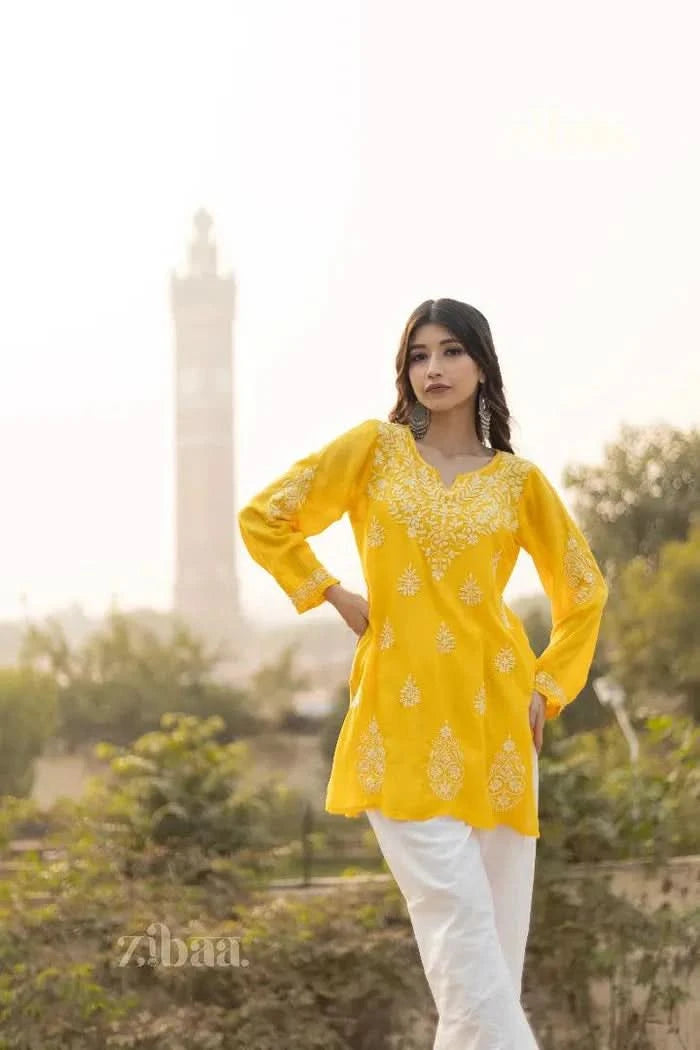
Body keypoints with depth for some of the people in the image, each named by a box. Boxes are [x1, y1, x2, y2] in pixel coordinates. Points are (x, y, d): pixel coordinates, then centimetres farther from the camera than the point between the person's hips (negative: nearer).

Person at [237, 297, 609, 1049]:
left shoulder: (517, 479, 9)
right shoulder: (376, 447, 5)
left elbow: (583, 590, 18)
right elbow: (265, 517, 7)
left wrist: (551, 687, 8)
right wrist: (336, 598, 3)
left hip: (491, 715, 3)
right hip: (402, 712, -2)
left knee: (500, 922, 2)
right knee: (457, 908, -13)